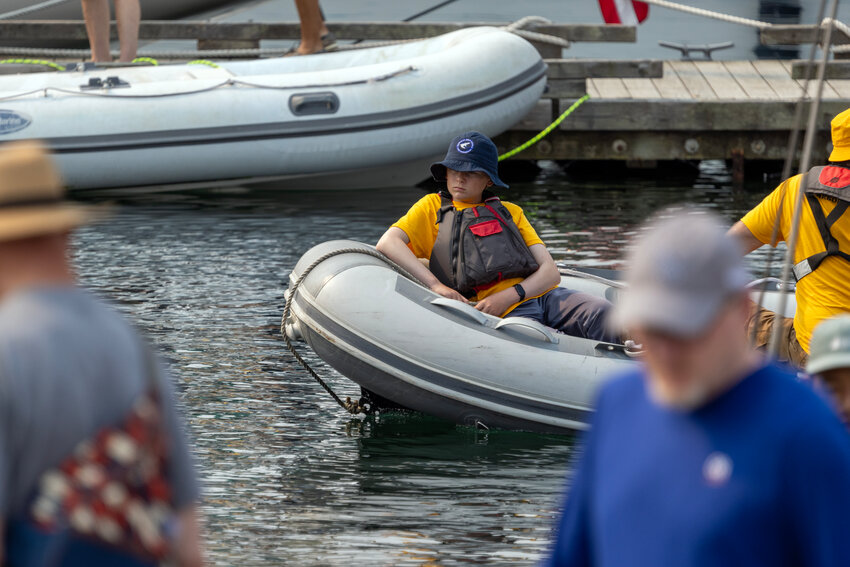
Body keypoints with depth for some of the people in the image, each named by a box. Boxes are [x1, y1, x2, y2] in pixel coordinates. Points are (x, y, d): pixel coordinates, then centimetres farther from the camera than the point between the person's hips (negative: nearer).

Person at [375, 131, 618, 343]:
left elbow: (550, 272, 18)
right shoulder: (433, 207, 24)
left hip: (543, 293, 3)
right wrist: (435, 284, -9)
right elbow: (387, 243, 6)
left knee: (600, 313, -31)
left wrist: (509, 296, -4)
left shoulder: (511, 212, 29)